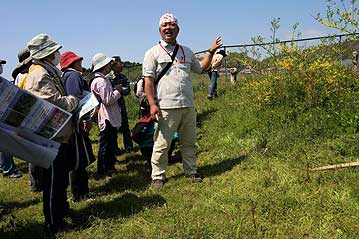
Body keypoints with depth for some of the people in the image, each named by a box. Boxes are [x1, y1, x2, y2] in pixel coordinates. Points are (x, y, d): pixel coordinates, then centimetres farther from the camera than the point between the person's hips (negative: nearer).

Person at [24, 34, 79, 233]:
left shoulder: (49, 72, 16)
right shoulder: (40, 75, -18)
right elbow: (56, 102, -25)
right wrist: (74, 101, -8)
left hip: (58, 134, 11)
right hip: (51, 136, -11)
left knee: (60, 176, 22)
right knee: (54, 180, 0)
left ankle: (62, 209, 39)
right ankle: (54, 223, 12)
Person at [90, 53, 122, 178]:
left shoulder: (100, 80, 15)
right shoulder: (102, 81, -19)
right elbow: (108, 100, -24)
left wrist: (114, 91, 11)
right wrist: (117, 91, -10)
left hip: (109, 117, 11)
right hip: (107, 117, -11)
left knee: (111, 143, 18)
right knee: (106, 144, -3)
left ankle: (109, 167, 29)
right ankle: (102, 172, 5)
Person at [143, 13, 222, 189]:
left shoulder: (187, 52, 17)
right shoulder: (153, 53, 1)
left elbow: (200, 68, 28)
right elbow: (148, 80, -5)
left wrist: (211, 51, 21)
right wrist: (152, 104, -13)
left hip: (188, 106, 5)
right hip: (166, 107, -5)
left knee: (189, 142, 13)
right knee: (162, 144, -2)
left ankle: (191, 171, 26)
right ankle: (158, 176, 10)